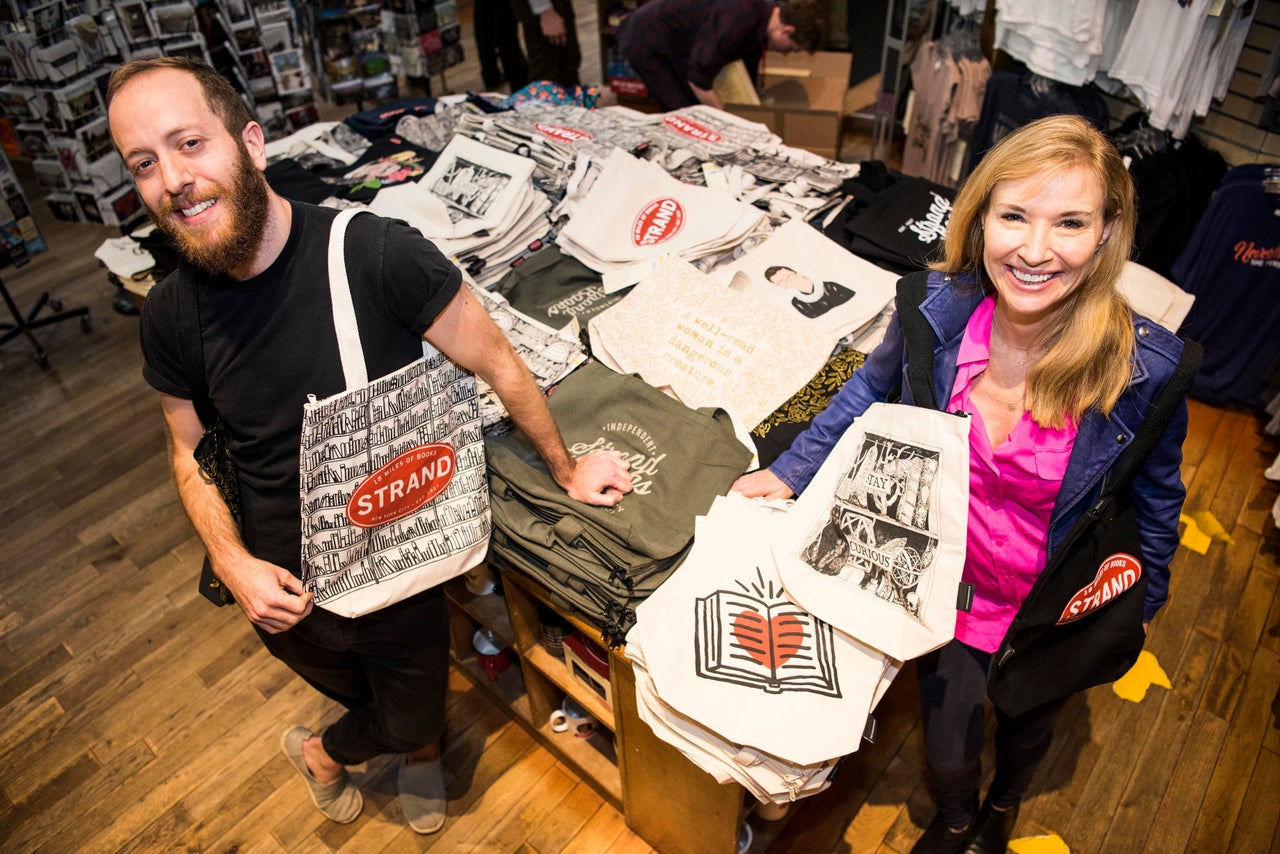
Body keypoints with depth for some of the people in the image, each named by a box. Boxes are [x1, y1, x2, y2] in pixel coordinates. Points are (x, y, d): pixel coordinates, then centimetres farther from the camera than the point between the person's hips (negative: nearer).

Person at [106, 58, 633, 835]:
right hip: (282, 588, 3)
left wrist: (567, 470, -6)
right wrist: (233, 563, -12)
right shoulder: (171, 315, -12)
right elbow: (192, 452, 3)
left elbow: (496, 363, -16)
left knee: (412, 715, 23)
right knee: (362, 694, 29)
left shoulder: (375, 253, -28)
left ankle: (323, 753, 59)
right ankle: (423, 750, 65)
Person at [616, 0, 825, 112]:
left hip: (673, 42, 9)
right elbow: (698, 78, -30)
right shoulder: (737, 23, -33)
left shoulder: (761, 20, -2)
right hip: (646, 41, -9)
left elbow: (746, 74, 10)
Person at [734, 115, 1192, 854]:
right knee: (947, 754, 19)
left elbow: (1156, 496, -8)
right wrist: (792, 471, -7)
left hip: (1062, 608, 0)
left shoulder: (1147, 368, -28)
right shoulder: (937, 310, -25)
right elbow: (872, 390, -2)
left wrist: (1144, 605, 6)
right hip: (950, 587, 1)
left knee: (1028, 727, 30)